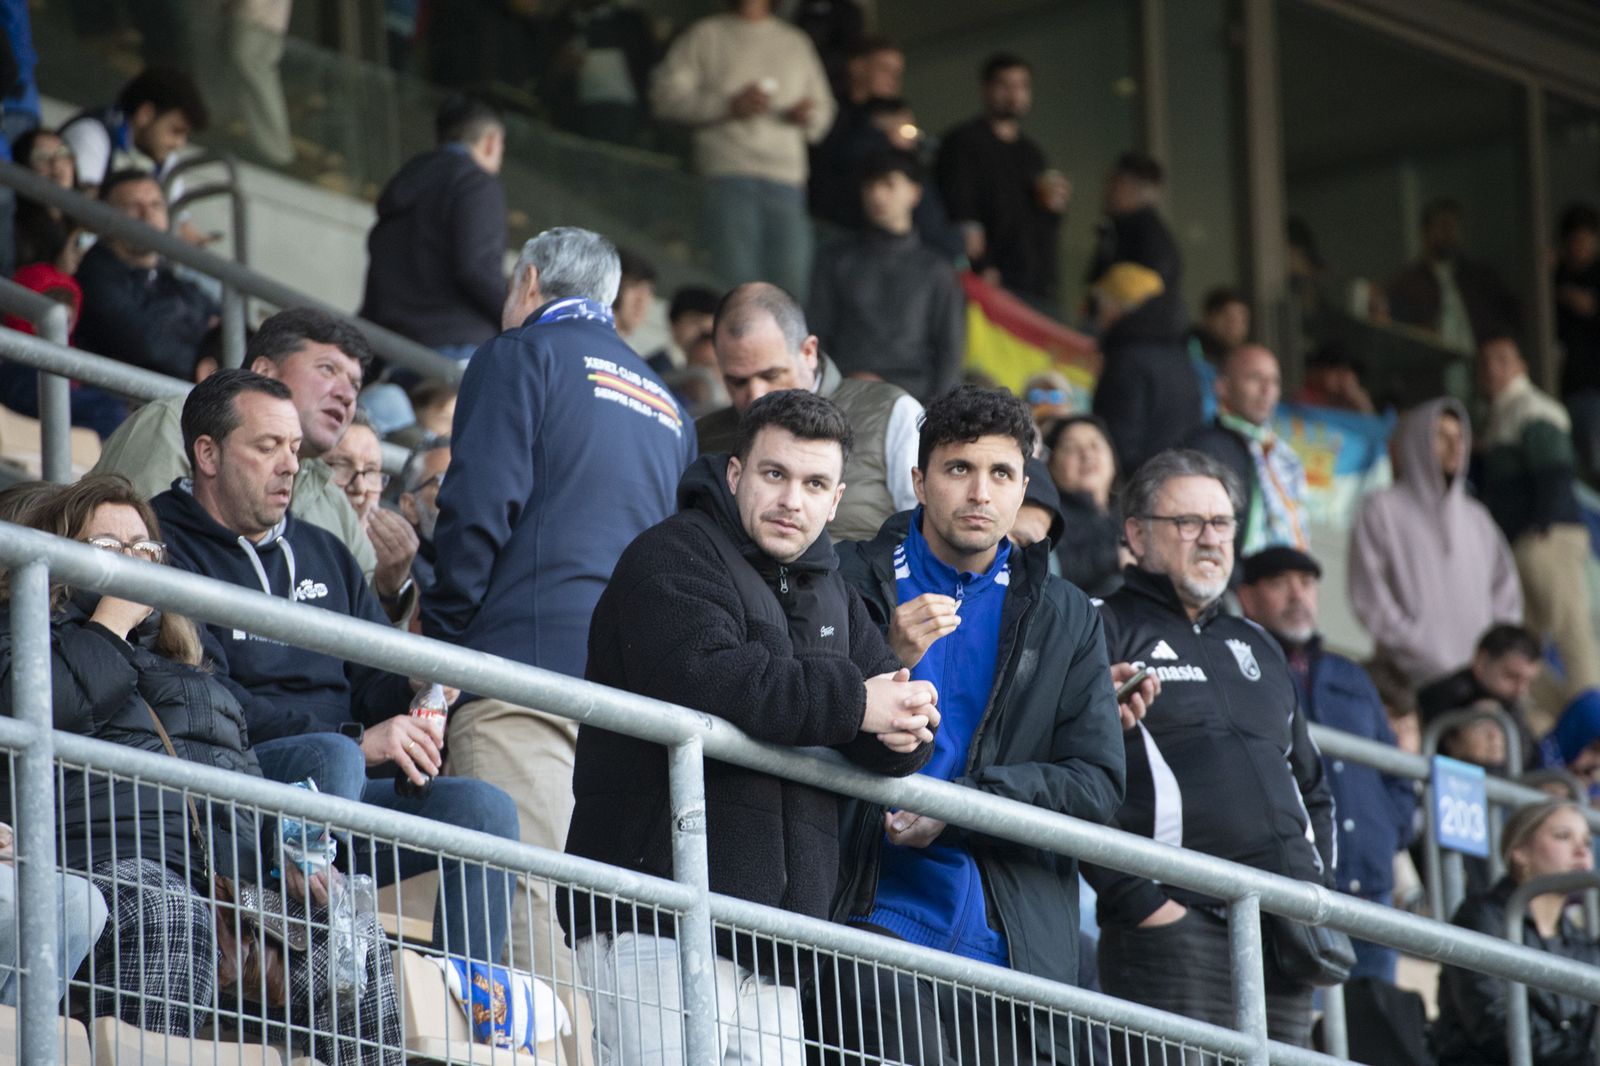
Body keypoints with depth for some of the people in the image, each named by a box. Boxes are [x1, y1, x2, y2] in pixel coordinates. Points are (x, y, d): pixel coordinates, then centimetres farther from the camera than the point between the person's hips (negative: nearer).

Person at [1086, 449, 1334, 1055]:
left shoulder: (1256, 647, 26)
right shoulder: (1106, 633, 2)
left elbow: (1312, 787, 32)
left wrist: (1321, 894, 16)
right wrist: (1138, 902, -16)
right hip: (1174, 930, -7)